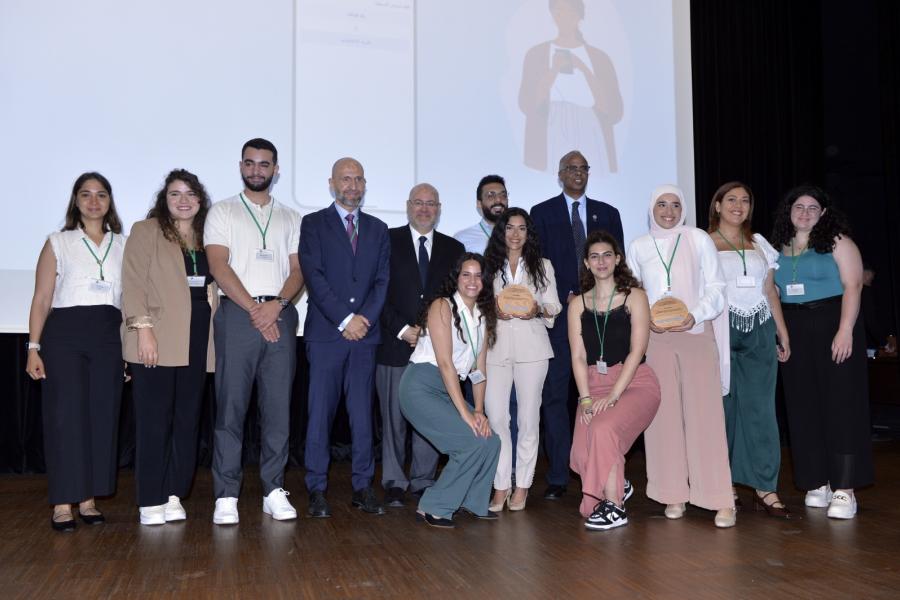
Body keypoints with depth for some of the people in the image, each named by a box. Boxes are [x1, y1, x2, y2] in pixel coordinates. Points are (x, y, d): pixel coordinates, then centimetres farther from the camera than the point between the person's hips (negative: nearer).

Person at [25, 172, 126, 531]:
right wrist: (33, 347, -5)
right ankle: (63, 504, 2)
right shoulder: (58, 243, 7)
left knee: (102, 417, 3)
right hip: (64, 334, -2)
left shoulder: (124, 245, 12)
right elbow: (42, 299, 3)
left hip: (108, 338, 2)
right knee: (66, 416, -5)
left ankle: (88, 499, 13)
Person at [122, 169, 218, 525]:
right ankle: (150, 502, 5)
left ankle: (173, 496, 14)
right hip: (157, 341, -4)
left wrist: (214, 335, 5)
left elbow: (212, 288, 15)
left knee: (187, 421, 5)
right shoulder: (145, 231, 4)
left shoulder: (207, 238, 17)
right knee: (154, 421, -3)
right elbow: (134, 282, -4)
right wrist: (143, 328, -15)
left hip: (196, 341, 5)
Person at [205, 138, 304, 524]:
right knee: (231, 406, -3)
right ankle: (226, 495, 3)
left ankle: (273, 491, 12)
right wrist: (254, 309, -11)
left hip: (280, 315, 3)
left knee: (278, 406, 4)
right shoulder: (222, 212, 8)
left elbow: (297, 270, 8)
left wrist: (277, 304, -11)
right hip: (237, 315, -2)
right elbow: (219, 267, -3)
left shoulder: (290, 218, 17)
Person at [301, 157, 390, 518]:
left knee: (363, 413, 5)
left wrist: (365, 318, -6)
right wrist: (344, 319, -12)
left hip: (364, 334, 3)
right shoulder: (314, 224, 6)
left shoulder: (378, 229, 16)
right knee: (320, 413, -1)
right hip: (326, 333, -3)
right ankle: (317, 490, 7)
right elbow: (313, 275, -5)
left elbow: (383, 280, 9)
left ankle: (362, 487, 13)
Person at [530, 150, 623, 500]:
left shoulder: (607, 214, 15)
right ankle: (558, 477, 2)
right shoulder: (542, 213, 9)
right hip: (559, 314, -2)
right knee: (555, 396, -3)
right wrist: (567, 297, -7)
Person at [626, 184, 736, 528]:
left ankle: (721, 500, -3)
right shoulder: (638, 247, 10)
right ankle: (674, 495, 9)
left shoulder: (698, 239, 4)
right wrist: (646, 319, -7)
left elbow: (716, 288, 2)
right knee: (664, 415, 0)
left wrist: (695, 315, -14)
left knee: (705, 414, -6)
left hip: (697, 334, -2)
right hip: (655, 338, 2)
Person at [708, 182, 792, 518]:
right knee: (723, 406, 1)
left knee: (760, 408, -1)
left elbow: (770, 291, 18)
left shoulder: (759, 244, 17)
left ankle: (765, 488, 2)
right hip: (721, 329, -3)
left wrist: (783, 335, 14)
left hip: (760, 330, 3)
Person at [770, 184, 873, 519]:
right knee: (803, 408, 6)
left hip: (832, 324, -5)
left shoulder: (837, 241, -2)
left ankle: (844, 489, -3)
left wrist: (845, 331, -19)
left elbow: (852, 285, -10)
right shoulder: (779, 247, 12)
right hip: (794, 331, 5)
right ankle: (818, 483, 15)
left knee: (841, 404, -4)